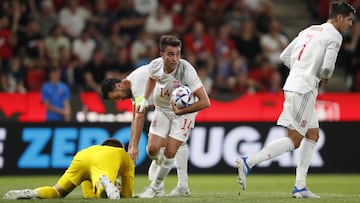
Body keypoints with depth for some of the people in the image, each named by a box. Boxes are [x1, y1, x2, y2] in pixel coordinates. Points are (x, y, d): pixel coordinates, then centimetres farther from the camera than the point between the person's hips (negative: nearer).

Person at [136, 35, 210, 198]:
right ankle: (162, 165, 31)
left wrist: (181, 111, -39)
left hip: (184, 111, -4)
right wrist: (145, 100, 6)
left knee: (170, 152, -10)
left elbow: (205, 102, -33)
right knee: (152, 149, -6)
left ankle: (156, 187, 14)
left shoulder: (186, 70, -33)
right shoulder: (155, 65, -19)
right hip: (162, 109, 4)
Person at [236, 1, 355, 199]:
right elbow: (327, 66, -16)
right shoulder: (334, 36, -6)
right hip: (304, 89, -9)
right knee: (293, 140, -8)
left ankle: (300, 186, 12)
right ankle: (248, 162, -15)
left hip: (293, 85, 9)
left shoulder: (309, 31, 19)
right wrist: (324, 78, 5)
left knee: (313, 134, 15)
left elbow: (285, 56, 19)